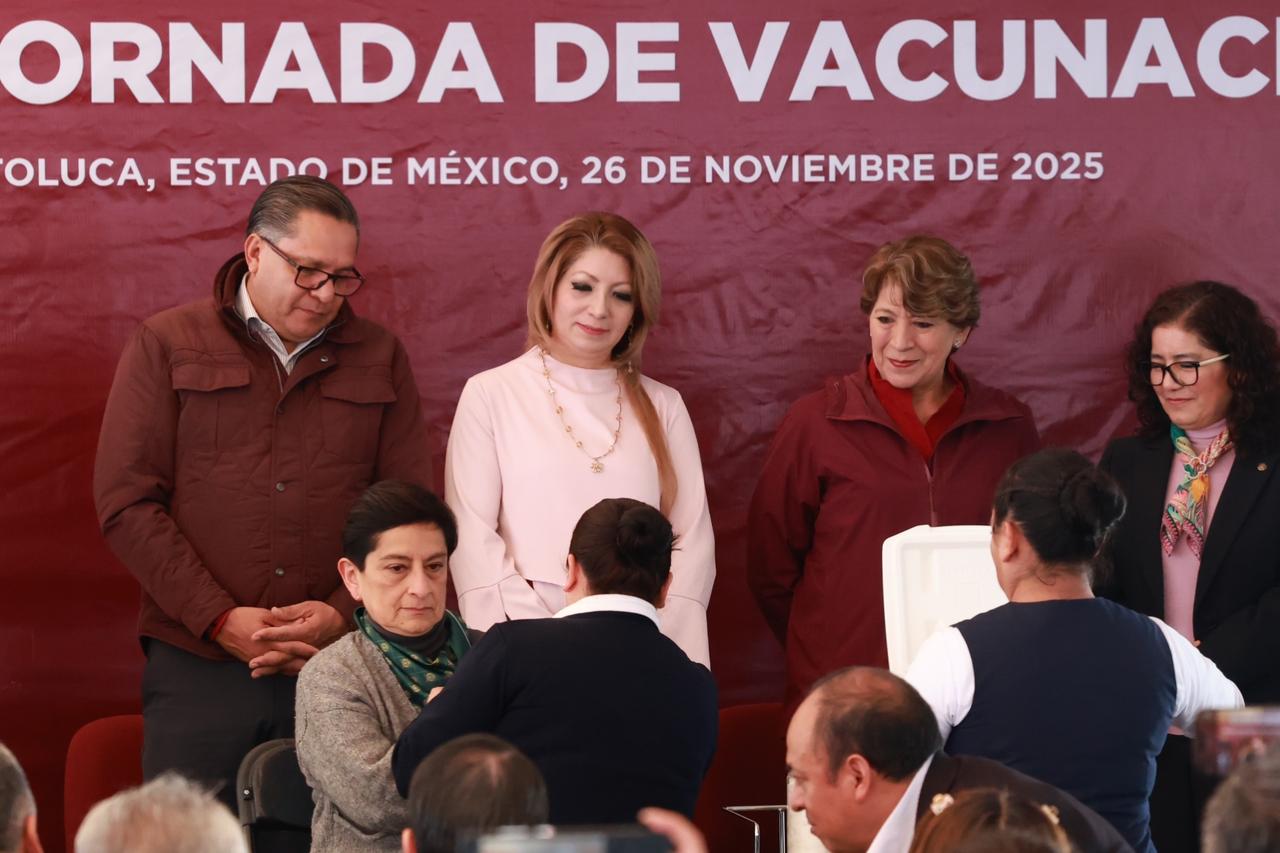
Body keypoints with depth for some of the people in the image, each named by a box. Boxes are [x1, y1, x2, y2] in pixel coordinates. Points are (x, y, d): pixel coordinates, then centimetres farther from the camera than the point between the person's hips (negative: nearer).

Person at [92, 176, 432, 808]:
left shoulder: (379, 359, 14)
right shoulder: (167, 346, 7)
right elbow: (125, 501, 0)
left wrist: (344, 614, -7)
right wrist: (220, 619, -10)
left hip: (339, 663, 2)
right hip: (196, 669, -1)